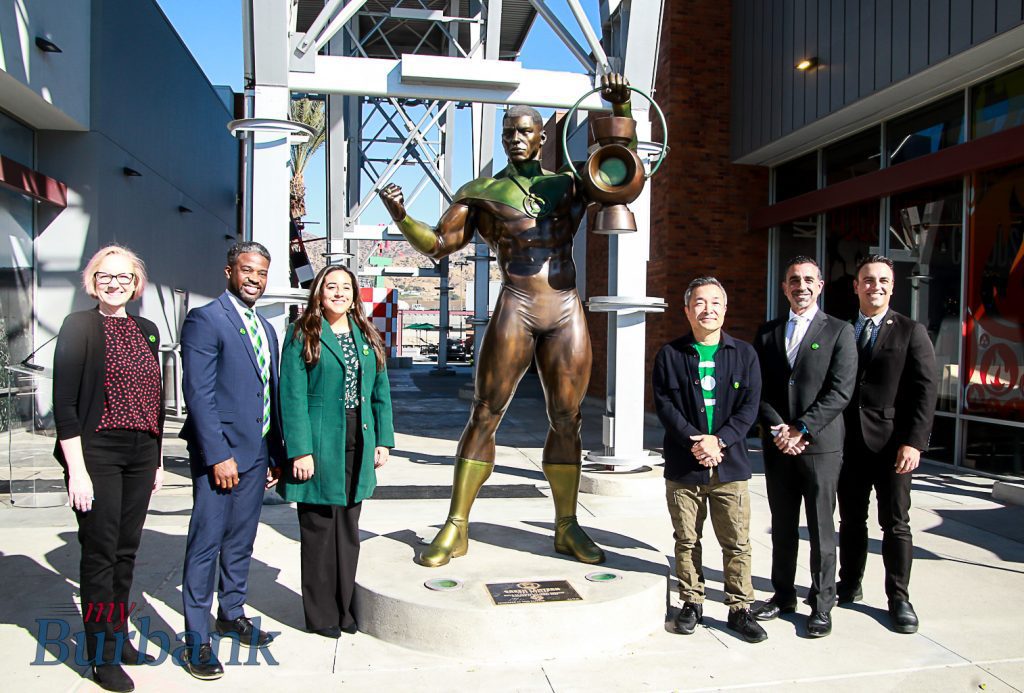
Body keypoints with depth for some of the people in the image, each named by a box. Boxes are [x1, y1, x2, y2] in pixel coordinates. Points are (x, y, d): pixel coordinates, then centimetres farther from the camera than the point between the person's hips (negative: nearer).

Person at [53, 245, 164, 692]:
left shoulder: (147, 330, 12)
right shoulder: (79, 326, -5)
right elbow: (64, 403, -10)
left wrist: (157, 460, 15)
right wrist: (76, 470, -14)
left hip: (141, 455, 5)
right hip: (97, 453, -5)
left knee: (126, 551, 14)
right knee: (100, 552, 2)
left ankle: (118, 637, 29)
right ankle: (103, 655, 16)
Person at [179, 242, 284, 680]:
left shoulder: (266, 329, 16)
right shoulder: (205, 320, -8)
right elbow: (198, 393, -15)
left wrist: (275, 453, 12)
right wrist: (218, 455, -19)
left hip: (257, 452, 7)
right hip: (219, 451, -7)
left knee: (241, 541, 17)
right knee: (206, 543, 0)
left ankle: (232, 614, 32)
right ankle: (196, 639, 11)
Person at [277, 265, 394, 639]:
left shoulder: (367, 335, 12)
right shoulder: (303, 335, -3)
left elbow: (380, 391, 13)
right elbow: (293, 396, -9)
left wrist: (382, 440, 7)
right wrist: (300, 450, -15)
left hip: (358, 444, 5)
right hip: (320, 444, -5)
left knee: (348, 529, 13)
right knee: (319, 530, 4)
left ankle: (344, 608, 26)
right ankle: (321, 615, 18)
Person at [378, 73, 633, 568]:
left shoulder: (568, 185, 16)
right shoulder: (481, 193, 9)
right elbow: (437, 245, 4)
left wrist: (620, 107, 1)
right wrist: (399, 216, -12)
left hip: (567, 313, 3)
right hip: (515, 310, -2)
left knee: (567, 420, 6)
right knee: (484, 416, -4)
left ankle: (567, 527, 18)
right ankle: (455, 528, 4)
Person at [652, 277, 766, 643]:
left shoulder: (744, 354, 5)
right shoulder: (670, 355, 2)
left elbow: (750, 406, 0)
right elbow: (664, 404, -4)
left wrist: (719, 440, -13)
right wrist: (694, 441, -15)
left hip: (730, 464, 0)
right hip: (683, 466, 0)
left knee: (737, 542, 5)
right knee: (687, 540, 10)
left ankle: (740, 608, 19)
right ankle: (692, 603, 25)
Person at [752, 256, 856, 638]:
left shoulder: (839, 331, 0)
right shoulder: (768, 333, 11)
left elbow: (840, 392, -9)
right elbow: (759, 390, 6)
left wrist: (801, 430, -14)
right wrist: (778, 430, -8)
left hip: (820, 444, -3)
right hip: (778, 445, 4)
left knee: (821, 529, 4)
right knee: (782, 527, 13)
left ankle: (822, 604, 16)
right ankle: (783, 595, 26)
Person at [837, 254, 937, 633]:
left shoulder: (911, 331, 0)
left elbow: (925, 390, -5)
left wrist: (914, 442, -13)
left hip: (892, 443, -2)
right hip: (849, 443, 3)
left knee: (895, 524, 5)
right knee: (851, 520, 13)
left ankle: (899, 599, 18)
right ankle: (849, 585, 28)